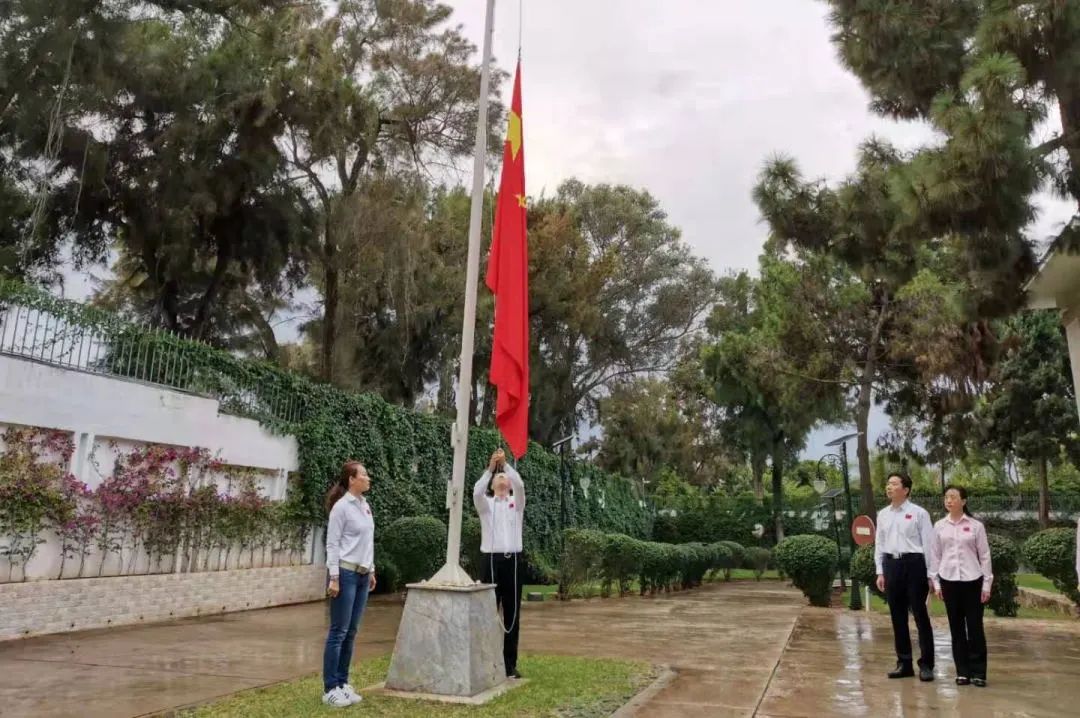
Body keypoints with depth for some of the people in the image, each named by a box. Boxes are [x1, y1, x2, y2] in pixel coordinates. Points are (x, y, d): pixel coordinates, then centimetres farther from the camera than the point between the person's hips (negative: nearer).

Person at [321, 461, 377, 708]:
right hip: (346, 574, -7)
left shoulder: (365, 505, 10)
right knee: (339, 632, -2)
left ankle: (343, 683, 19)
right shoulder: (342, 506, -12)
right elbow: (332, 544, -12)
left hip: (362, 575, 7)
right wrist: (334, 577, -16)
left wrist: (371, 570, 18)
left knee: (351, 632, 11)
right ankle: (330, 689, 6)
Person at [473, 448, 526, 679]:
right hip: (492, 560, -1)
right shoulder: (486, 504, 9)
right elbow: (477, 491, -14)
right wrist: (490, 467, -22)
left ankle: (510, 663, 12)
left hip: (514, 560, 1)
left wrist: (506, 463, -19)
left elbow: (520, 484, -10)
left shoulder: (516, 502, 11)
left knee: (512, 613, 5)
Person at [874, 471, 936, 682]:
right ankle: (904, 663, 21)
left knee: (920, 615, 2)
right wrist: (880, 572, 10)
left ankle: (926, 664, 13)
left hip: (914, 564, -5)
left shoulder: (918, 513, -5)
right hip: (891, 565, 6)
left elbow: (928, 544, -6)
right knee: (897, 617, 11)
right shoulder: (883, 515, 11)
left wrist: (930, 574, -8)